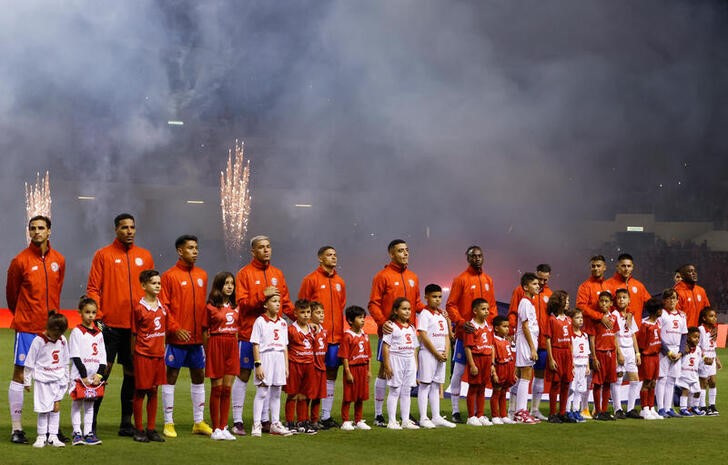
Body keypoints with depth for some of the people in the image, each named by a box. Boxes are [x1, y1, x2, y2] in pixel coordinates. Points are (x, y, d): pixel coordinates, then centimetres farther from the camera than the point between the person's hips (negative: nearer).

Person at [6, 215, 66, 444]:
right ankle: (17, 429, 4)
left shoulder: (59, 260, 7)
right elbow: (11, 293, 5)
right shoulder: (20, 261, -6)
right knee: (19, 374, -1)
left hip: (50, 327, 4)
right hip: (26, 327, -4)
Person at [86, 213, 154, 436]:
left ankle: (127, 422, 14)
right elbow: (93, 289, -2)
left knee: (132, 373, 6)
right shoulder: (103, 255, 2)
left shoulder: (145, 256, 11)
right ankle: (91, 422, 4)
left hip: (137, 326, 4)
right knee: (103, 371, -3)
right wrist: (97, 316, -12)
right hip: (110, 324, -3)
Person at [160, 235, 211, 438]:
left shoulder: (202, 275, 11)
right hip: (177, 338, -5)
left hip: (198, 337, 6)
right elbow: (163, 307, -8)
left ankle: (199, 422, 19)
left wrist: (205, 329, 7)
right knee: (171, 376, 0)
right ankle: (168, 423, 7)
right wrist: (176, 329, -16)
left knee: (198, 376, 10)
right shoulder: (169, 276, -5)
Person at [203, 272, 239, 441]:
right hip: (216, 346, -5)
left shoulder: (235, 307, 11)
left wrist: (236, 349, 10)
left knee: (227, 389, 5)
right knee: (216, 389, 0)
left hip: (232, 346, 5)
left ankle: (224, 427, 11)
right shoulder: (211, 307, -4)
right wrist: (208, 353, -4)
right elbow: (205, 332, -2)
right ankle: (216, 429, 6)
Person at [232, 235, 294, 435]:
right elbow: (242, 302, -12)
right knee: (243, 375, -1)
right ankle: (237, 421, 3)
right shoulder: (245, 273, -3)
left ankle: (265, 419, 18)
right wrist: (263, 294, -22)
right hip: (249, 332, -5)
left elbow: (285, 302, 13)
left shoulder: (277, 274, 12)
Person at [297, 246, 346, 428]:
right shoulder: (311, 279, -2)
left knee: (331, 375, 8)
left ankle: (326, 416, 14)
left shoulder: (339, 282, 15)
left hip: (335, 336, 6)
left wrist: (341, 331, 12)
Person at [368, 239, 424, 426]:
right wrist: (382, 322, -23)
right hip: (389, 331, -6)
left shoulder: (413, 277, 14)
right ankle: (378, 415, 5)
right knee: (385, 369, -1)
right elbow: (373, 304, -8)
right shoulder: (383, 276, -4)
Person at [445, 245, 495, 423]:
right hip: (464, 333, -5)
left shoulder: (488, 280, 12)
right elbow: (450, 305, -9)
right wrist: (460, 322, -22)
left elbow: (492, 306, 17)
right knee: (458, 371, -1)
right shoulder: (461, 279, -6)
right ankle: (456, 411, 4)